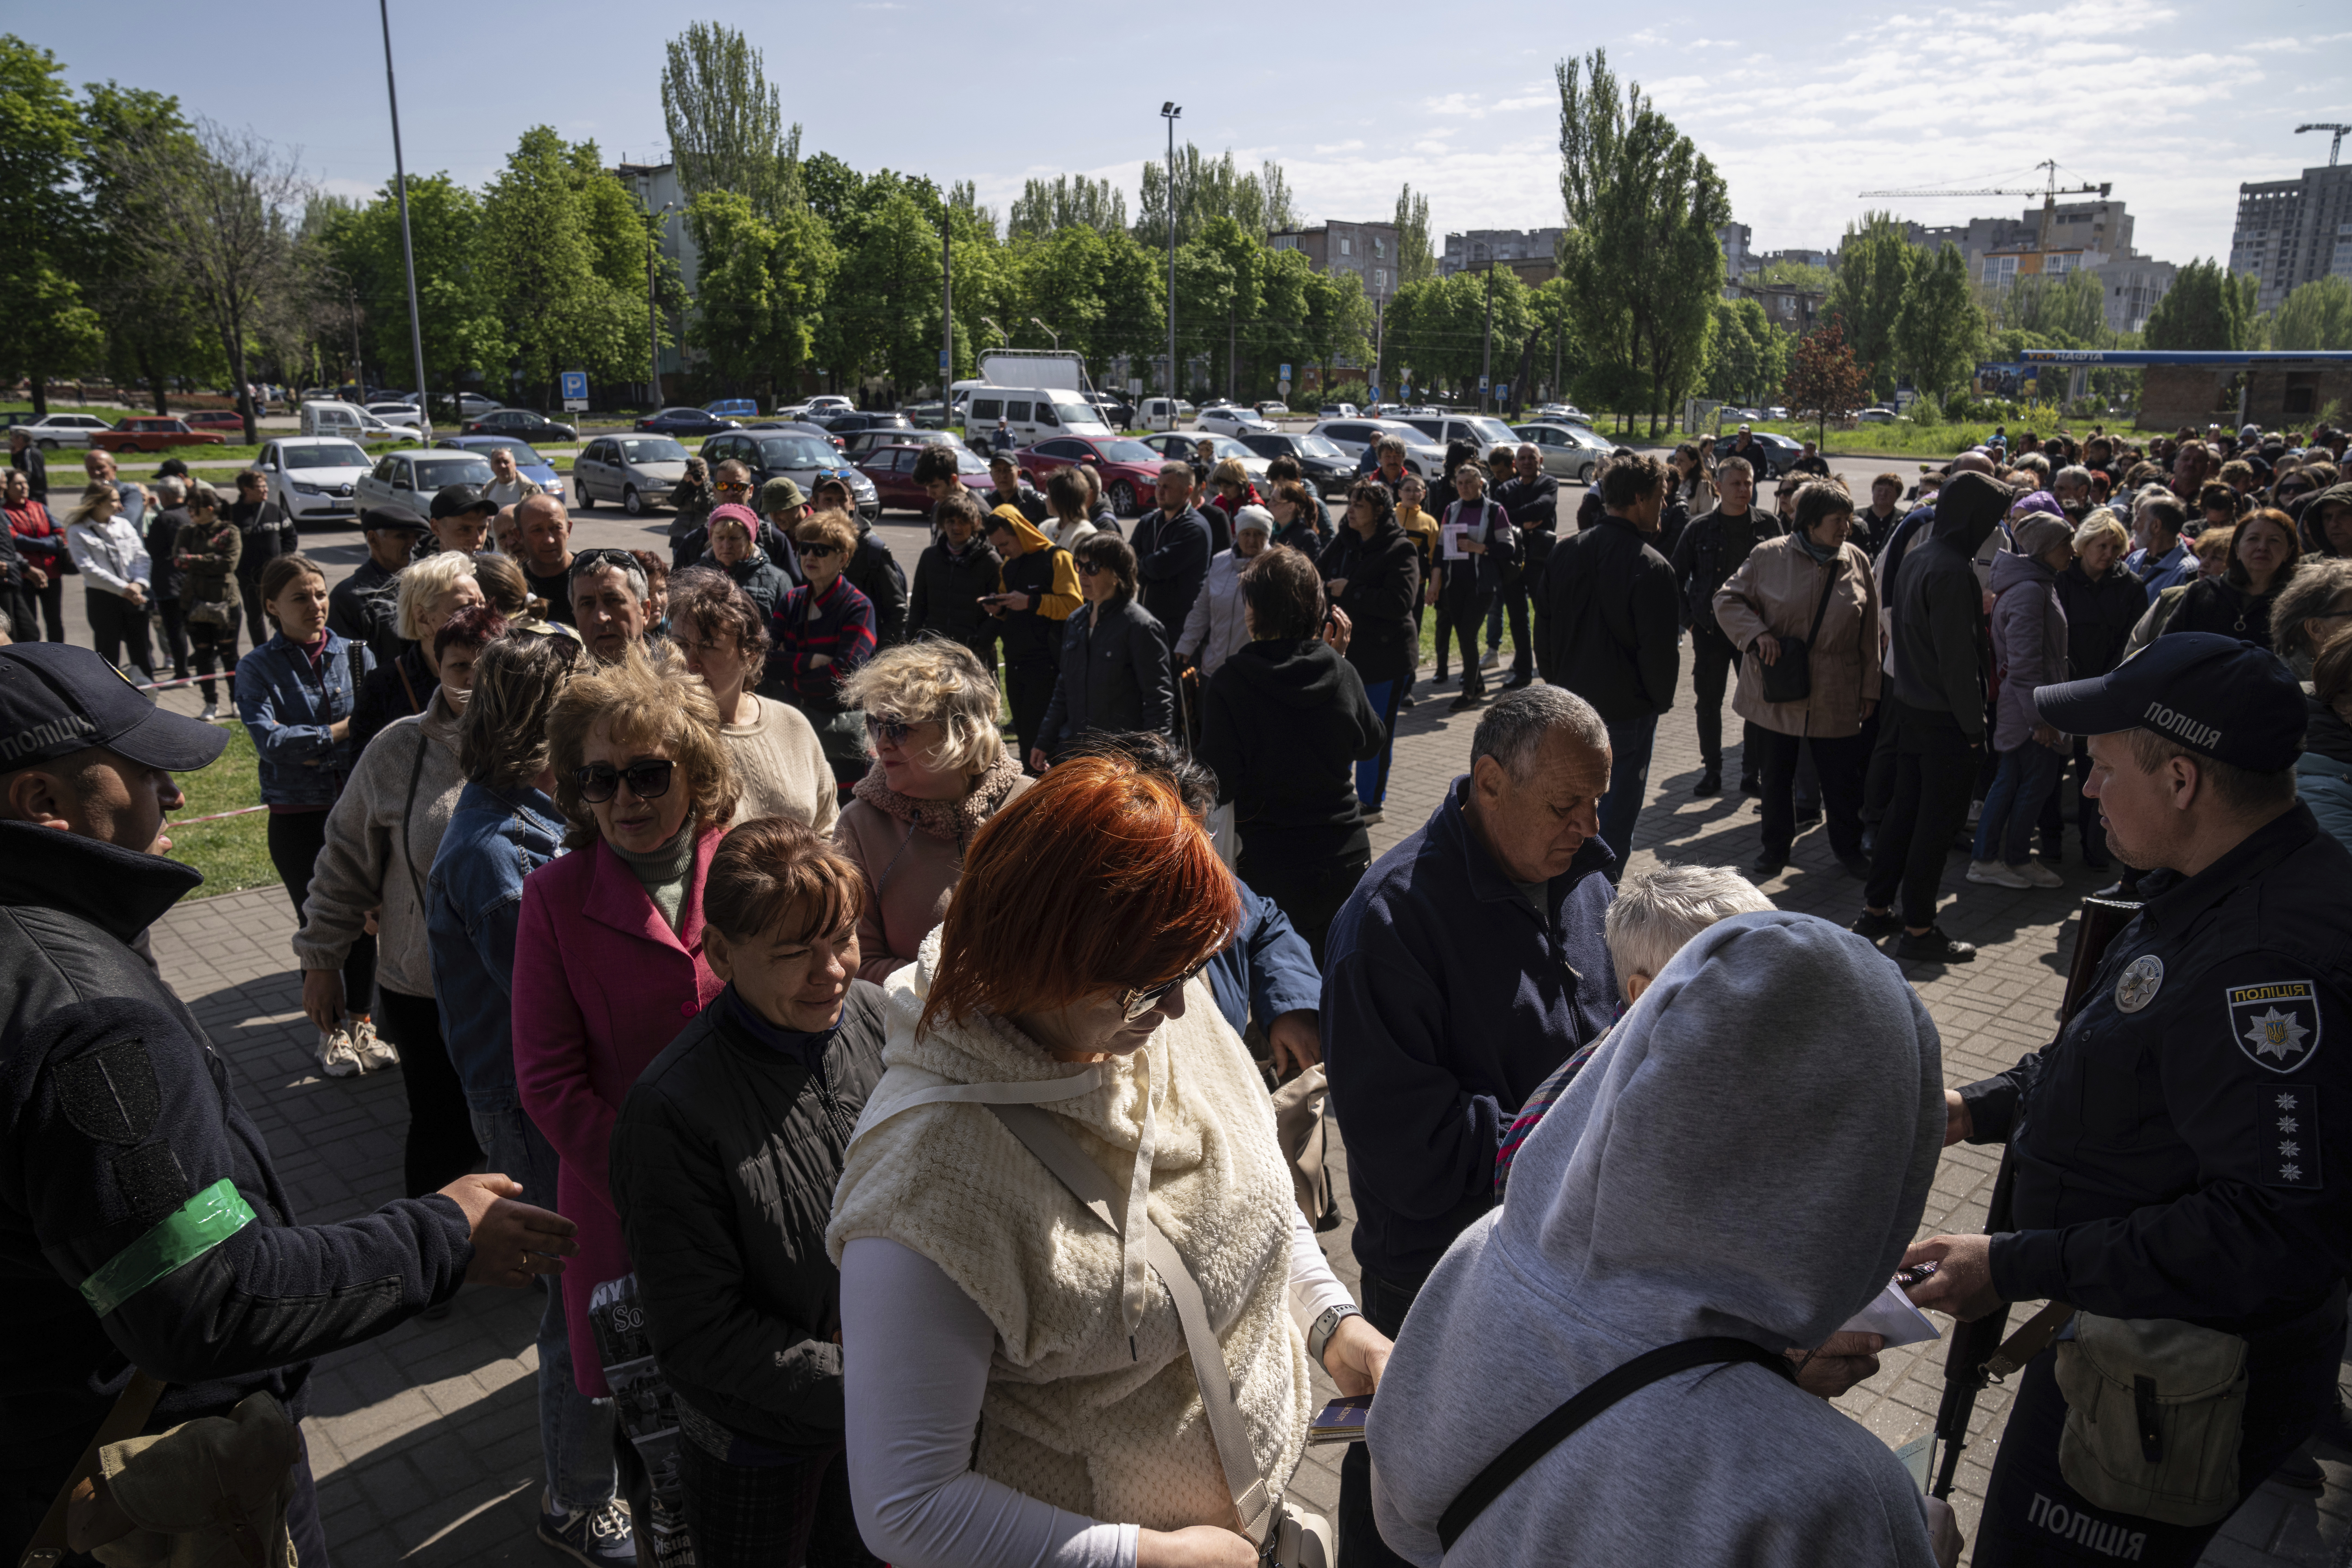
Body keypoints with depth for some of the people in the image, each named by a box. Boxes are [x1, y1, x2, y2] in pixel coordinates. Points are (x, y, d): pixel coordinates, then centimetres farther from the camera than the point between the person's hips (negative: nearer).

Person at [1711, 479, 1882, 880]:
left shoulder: (1858, 562, 3)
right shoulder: (1769, 556, -4)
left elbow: (1870, 634, 8)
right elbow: (1727, 600, 0)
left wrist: (1870, 689, 8)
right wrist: (1757, 634, -16)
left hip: (1837, 696, 1)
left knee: (1842, 777, 6)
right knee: (1776, 774, 11)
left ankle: (1848, 847, 27)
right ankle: (1776, 850, 26)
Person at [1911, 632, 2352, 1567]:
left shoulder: (2272, 961, -32)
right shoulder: (2209, 893, 2)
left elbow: (2275, 1237, -33)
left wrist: (2015, 1270, -30)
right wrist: (1978, 1110, 6)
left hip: (2172, 1389, -9)